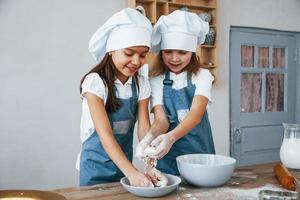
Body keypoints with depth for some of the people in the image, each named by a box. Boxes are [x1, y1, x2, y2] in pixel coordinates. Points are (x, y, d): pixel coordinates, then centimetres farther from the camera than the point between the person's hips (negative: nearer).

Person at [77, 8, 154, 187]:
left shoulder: (142, 84, -5)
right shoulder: (95, 82, -19)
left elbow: (144, 128, -10)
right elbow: (105, 133, -26)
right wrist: (131, 172, -35)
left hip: (124, 162, 4)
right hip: (97, 165, -4)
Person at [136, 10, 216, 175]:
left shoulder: (202, 76, -4)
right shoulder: (156, 80, -3)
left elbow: (196, 113, -20)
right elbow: (161, 119, -13)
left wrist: (170, 137, -38)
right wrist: (150, 136, -36)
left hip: (200, 151, 0)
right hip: (169, 156, 0)